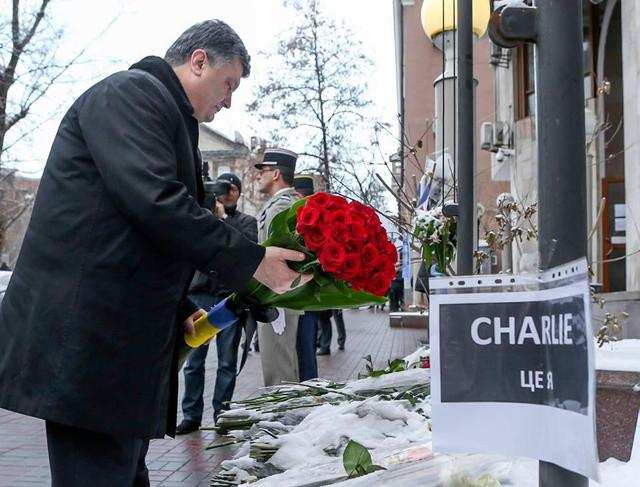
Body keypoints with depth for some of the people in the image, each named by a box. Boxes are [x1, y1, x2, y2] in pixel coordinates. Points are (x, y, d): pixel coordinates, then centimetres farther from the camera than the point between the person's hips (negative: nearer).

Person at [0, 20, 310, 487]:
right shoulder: (131, 91, -7)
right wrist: (251, 259, -15)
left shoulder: (165, 112, 23)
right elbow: (154, 201, -22)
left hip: (122, 335, 10)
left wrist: (181, 308, 16)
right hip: (87, 340, -10)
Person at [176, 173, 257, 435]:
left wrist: (224, 217, -5)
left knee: (227, 361, 2)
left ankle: (221, 414, 10)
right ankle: (191, 415, 8)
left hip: (231, 296, -1)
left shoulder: (246, 221, 13)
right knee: (194, 360, 1)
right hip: (200, 293, 1)